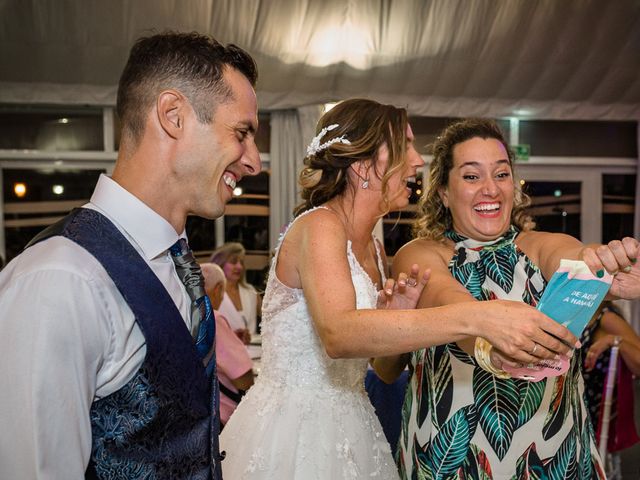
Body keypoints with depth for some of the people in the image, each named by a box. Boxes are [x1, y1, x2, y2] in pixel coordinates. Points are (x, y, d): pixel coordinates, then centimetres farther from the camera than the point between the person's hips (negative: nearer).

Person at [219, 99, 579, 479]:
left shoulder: (374, 248, 7)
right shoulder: (318, 226, -17)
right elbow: (337, 335, -36)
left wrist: (397, 317, -10)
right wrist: (476, 317, -43)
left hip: (350, 426, 7)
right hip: (293, 429, -7)